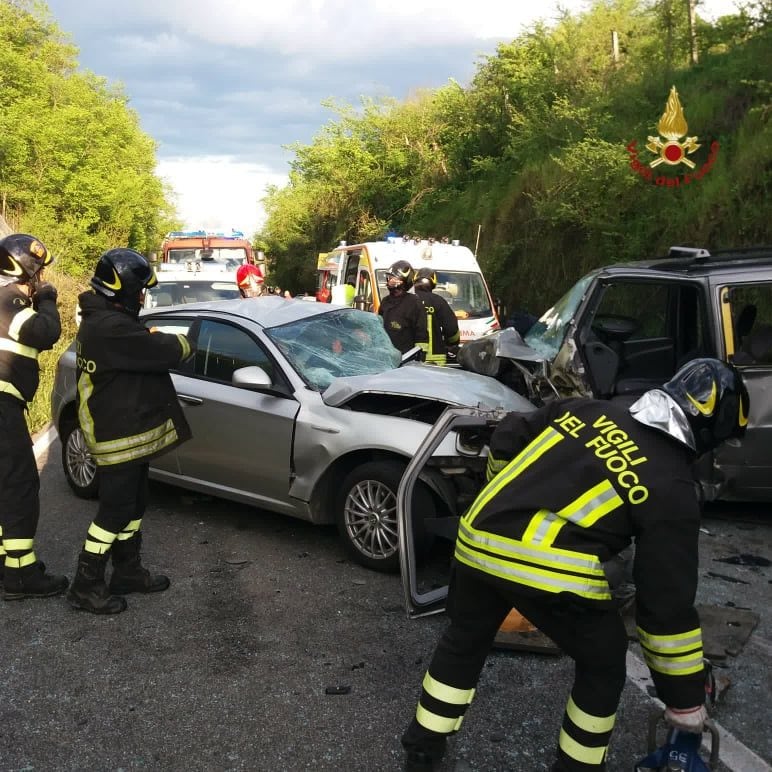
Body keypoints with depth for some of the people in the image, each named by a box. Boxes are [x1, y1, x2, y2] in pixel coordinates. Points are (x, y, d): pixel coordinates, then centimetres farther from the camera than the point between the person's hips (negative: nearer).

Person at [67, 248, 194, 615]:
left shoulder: (104, 320, 11)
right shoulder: (111, 327, -26)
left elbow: (144, 347, 11)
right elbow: (166, 350, -26)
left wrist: (159, 339, -8)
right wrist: (183, 342, -5)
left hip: (128, 432, 11)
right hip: (118, 437, -11)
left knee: (133, 505, 18)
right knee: (115, 510, -1)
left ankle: (128, 572, 31)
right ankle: (86, 587, 11)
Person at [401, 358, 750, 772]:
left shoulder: (589, 408, 13)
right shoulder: (672, 488, 0)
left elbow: (505, 437, 21)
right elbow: (667, 600, 0)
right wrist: (686, 698, 11)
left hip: (478, 540, 6)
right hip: (551, 570, -5)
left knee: (463, 640, 30)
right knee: (603, 663, 22)